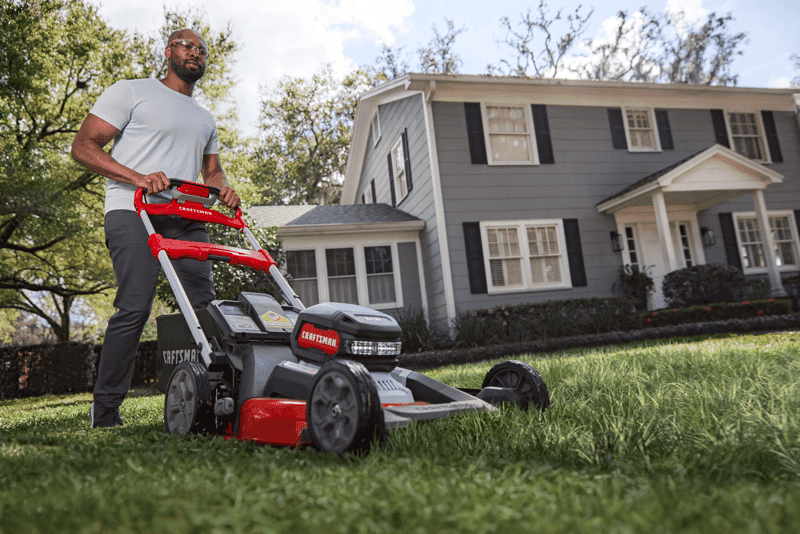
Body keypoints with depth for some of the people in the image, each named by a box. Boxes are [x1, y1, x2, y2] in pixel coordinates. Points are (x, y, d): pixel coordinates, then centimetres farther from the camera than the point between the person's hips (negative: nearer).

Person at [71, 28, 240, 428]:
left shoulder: (205, 119, 27)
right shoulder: (131, 92, 8)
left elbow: (212, 170, 32)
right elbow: (83, 146, 1)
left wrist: (222, 188, 6)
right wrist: (139, 177, -16)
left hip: (186, 218, 6)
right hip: (134, 211, -6)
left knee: (204, 305, -4)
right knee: (135, 307, -17)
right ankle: (104, 411, -4)